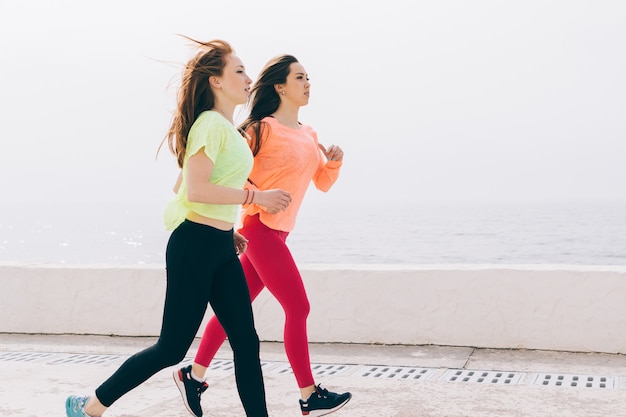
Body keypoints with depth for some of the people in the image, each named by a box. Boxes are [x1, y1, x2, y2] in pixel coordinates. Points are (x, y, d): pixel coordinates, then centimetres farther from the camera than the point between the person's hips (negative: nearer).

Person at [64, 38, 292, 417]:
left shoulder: (229, 128, 15)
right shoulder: (211, 123, -14)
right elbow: (196, 189, -24)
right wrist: (255, 197, -18)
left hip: (222, 249, 9)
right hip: (195, 246, -9)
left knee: (246, 342, 6)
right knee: (172, 347, 0)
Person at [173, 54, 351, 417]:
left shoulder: (309, 135, 14)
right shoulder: (263, 128, -9)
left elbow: (322, 183, 17)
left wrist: (334, 162, -2)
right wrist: (256, 196, -20)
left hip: (278, 232, 8)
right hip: (261, 229, -8)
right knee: (298, 308, -6)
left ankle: (195, 374, 24)